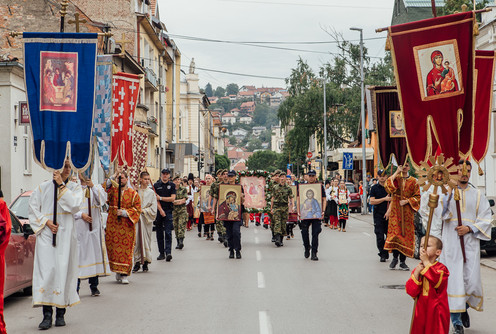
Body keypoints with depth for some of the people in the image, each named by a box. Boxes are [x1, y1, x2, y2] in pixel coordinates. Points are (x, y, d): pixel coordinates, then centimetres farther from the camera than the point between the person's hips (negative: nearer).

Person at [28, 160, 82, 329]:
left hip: (66, 234, 1)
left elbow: (74, 205, -10)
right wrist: (46, 222, -7)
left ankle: (60, 313, 7)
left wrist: (61, 185, -11)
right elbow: (33, 209, 8)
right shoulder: (42, 188, 9)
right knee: (46, 270, -10)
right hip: (46, 235, 0)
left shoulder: (74, 187, 9)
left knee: (64, 270, -1)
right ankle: (47, 314, -11)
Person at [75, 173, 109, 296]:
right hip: (79, 228, -1)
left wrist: (93, 187, -20)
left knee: (94, 253, 1)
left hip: (94, 227, 1)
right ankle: (75, 287, -2)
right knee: (78, 255, -5)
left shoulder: (97, 187, 10)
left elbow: (102, 200, -8)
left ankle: (94, 286, 9)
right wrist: (81, 215, -11)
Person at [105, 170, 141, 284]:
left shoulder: (133, 193, 3)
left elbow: (137, 209, -1)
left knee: (126, 250, -5)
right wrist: (114, 176, -20)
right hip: (113, 225, 2)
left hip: (126, 226, -2)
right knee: (114, 248, 4)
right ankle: (117, 271, 17)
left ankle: (124, 274, -3)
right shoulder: (113, 190, 9)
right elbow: (105, 187, -12)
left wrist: (125, 212, -13)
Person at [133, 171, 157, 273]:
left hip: (146, 219, 0)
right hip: (136, 219, 0)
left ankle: (145, 262, 6)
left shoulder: (151, 192, 4)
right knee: (136, 239, -4)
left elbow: (153, 208, 1)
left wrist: (143, 210, -9)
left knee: (146, 240, 0)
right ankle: (137, 262, 0)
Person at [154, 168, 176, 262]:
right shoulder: (156, 185, 7)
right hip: (158, 211, 2)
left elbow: (172, 198, -3)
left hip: (168, 211, -1)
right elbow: (155, 199, -1)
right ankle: (161, 253, 12)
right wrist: (161, 210, -12)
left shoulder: (172, 185, 7)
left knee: (168, 232, -11)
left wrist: (161, 198, -7)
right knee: (159, 233, 5)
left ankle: (168, 252, -17)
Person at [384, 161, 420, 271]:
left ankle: (402, 262, 4)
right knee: (395, 233, -10)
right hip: (395, 210, 0)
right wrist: (397, 172, -13)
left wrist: (407, 201, -11)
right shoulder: (396, 179, 8)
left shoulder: (413, 181, 8)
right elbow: (388, 185, -13)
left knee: (406, 234, -1)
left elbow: (417, 197, 4)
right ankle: (395, 258, 3)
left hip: (407, 211, 1)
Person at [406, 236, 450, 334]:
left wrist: (426, 262, -21)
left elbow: (436, 281, -29)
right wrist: (416, 273, -15)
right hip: (421, 312, 4)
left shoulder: (441, 268, -6)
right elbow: (411, 292, -2)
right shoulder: (417, 269, 6)